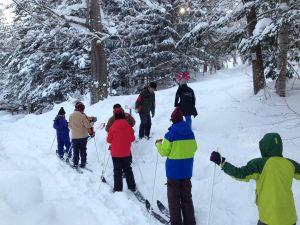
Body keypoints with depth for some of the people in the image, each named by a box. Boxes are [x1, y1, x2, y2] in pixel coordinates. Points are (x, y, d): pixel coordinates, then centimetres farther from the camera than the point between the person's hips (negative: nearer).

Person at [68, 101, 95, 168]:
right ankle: (83, 163, 14)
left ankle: (75, 164, 13)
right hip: (83, 136, -3)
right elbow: (88, 125, -15)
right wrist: (92, 122, 2)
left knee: (75, 151, 11)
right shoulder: (82, 115, -16)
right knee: (83, 151, 10)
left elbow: (70, 126, 10)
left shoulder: (71, 116, -1)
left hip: (74, 137, 3)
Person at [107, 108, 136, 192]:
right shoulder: (128, 127, -9)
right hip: (126, 153, 3)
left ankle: (118, 188, 12)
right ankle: (132, 186, 21)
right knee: (128, 169, 16)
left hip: (116, 153, -3)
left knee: (117, 171, 8)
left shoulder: (113, 127, -16)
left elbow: (109, 140, -7)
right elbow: (132, 138, 1)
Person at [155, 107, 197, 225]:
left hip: (173, 171, -4)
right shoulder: (190, 133, -2)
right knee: (187, 197, 17)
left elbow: (163, 152, -11)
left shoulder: (170, 134, -16)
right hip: (187, 171, 5)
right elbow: (194, 148, 10)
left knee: (174, 198, 9)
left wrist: (158, 144, 7)